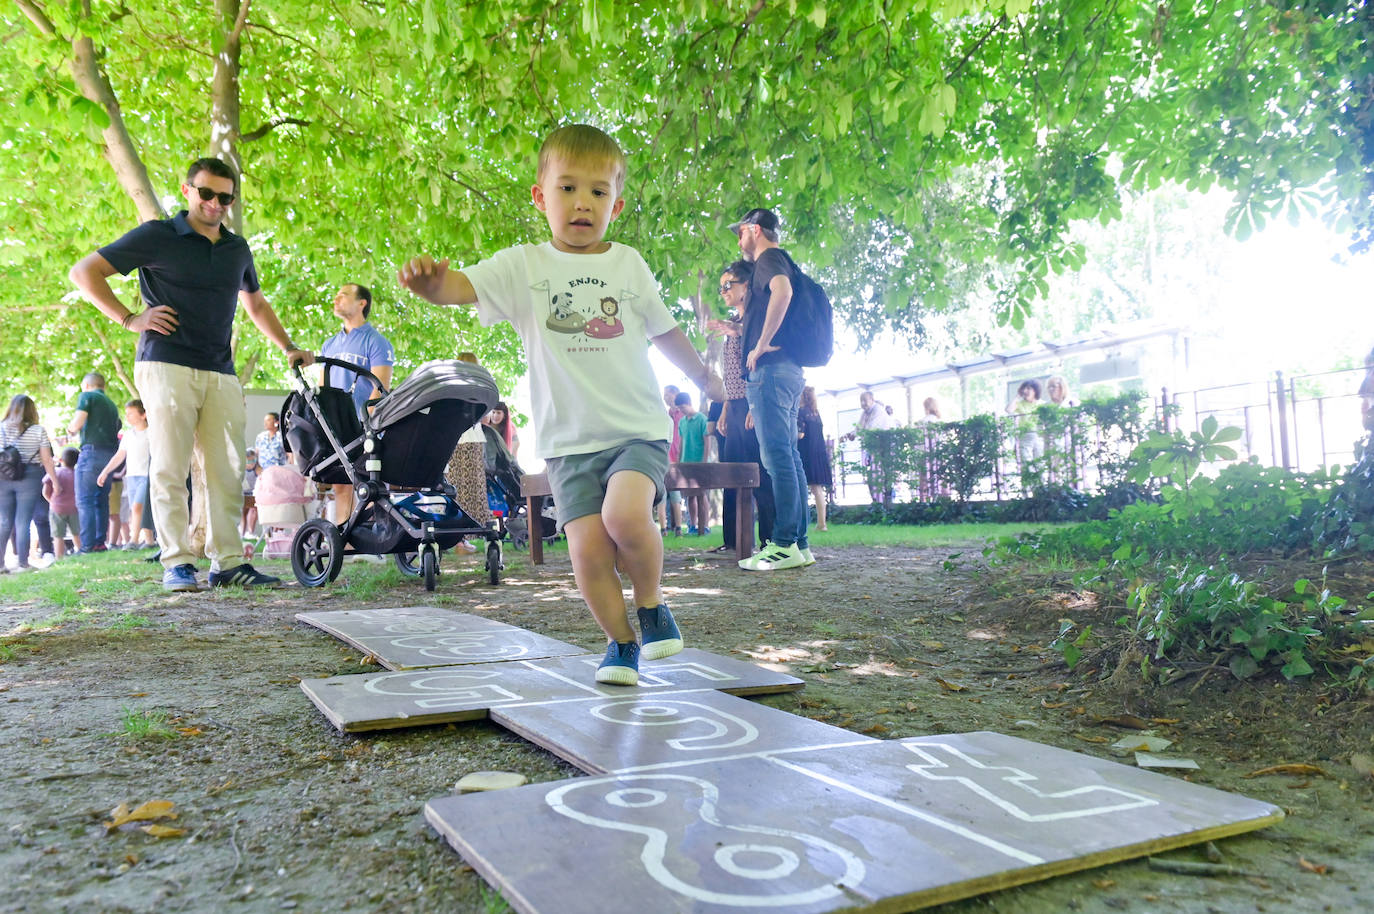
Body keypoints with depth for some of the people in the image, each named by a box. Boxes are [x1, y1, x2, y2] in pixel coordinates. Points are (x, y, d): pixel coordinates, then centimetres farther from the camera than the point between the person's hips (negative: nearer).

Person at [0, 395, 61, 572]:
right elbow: (47, 460, -2)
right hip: (29, 479, -2)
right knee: (23, 523, 0)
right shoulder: (39, 430, -2)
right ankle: (22, 563, 0)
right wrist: (56, 482, 5)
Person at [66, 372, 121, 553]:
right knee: (101, 500, 10)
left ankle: (88, 546, -14)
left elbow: (77, 424, -11)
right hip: (111, 454, 7)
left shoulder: (87, 396, 2)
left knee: (84, 501, -7)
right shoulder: (112, 404, 23)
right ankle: (100, 542, 7)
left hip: (92, 451, -7)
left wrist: (71, 429, 12)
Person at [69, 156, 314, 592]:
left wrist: (289, 348, 25)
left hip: (221, 373, 5)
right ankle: (176, 563, -1)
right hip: (167, 366, -4)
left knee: (228, 470, 0)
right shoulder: (158, 236, 4)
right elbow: (85, 271, 5)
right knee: (170, 468, -5)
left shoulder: (237, 248, 18)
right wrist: (130, 318, -4)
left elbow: (256, 304, 33)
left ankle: (228, 562, 4)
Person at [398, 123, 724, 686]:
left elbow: (664, 331, 21)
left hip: (639, 429, 0)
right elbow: (461, 286, -16)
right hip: (568, 439, 0)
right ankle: (620, 641, 16)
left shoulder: (628, 264, 7)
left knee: (626, 514, -26)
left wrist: (704, 376, 34)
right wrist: (430, 280, -40)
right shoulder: (523, 266, 1)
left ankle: (653, 604, 2)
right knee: (587, 547, -9)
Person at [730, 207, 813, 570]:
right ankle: (800, 544, 8)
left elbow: (782, 291, -25)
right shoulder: (780, 262, 27)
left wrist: (761, 345, -20)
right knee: (789, 456, 7)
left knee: (777, 456, -12)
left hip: (771, 367, -10)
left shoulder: (769, 258, -3)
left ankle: (783, 545, -14)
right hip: (789, 369, 10)